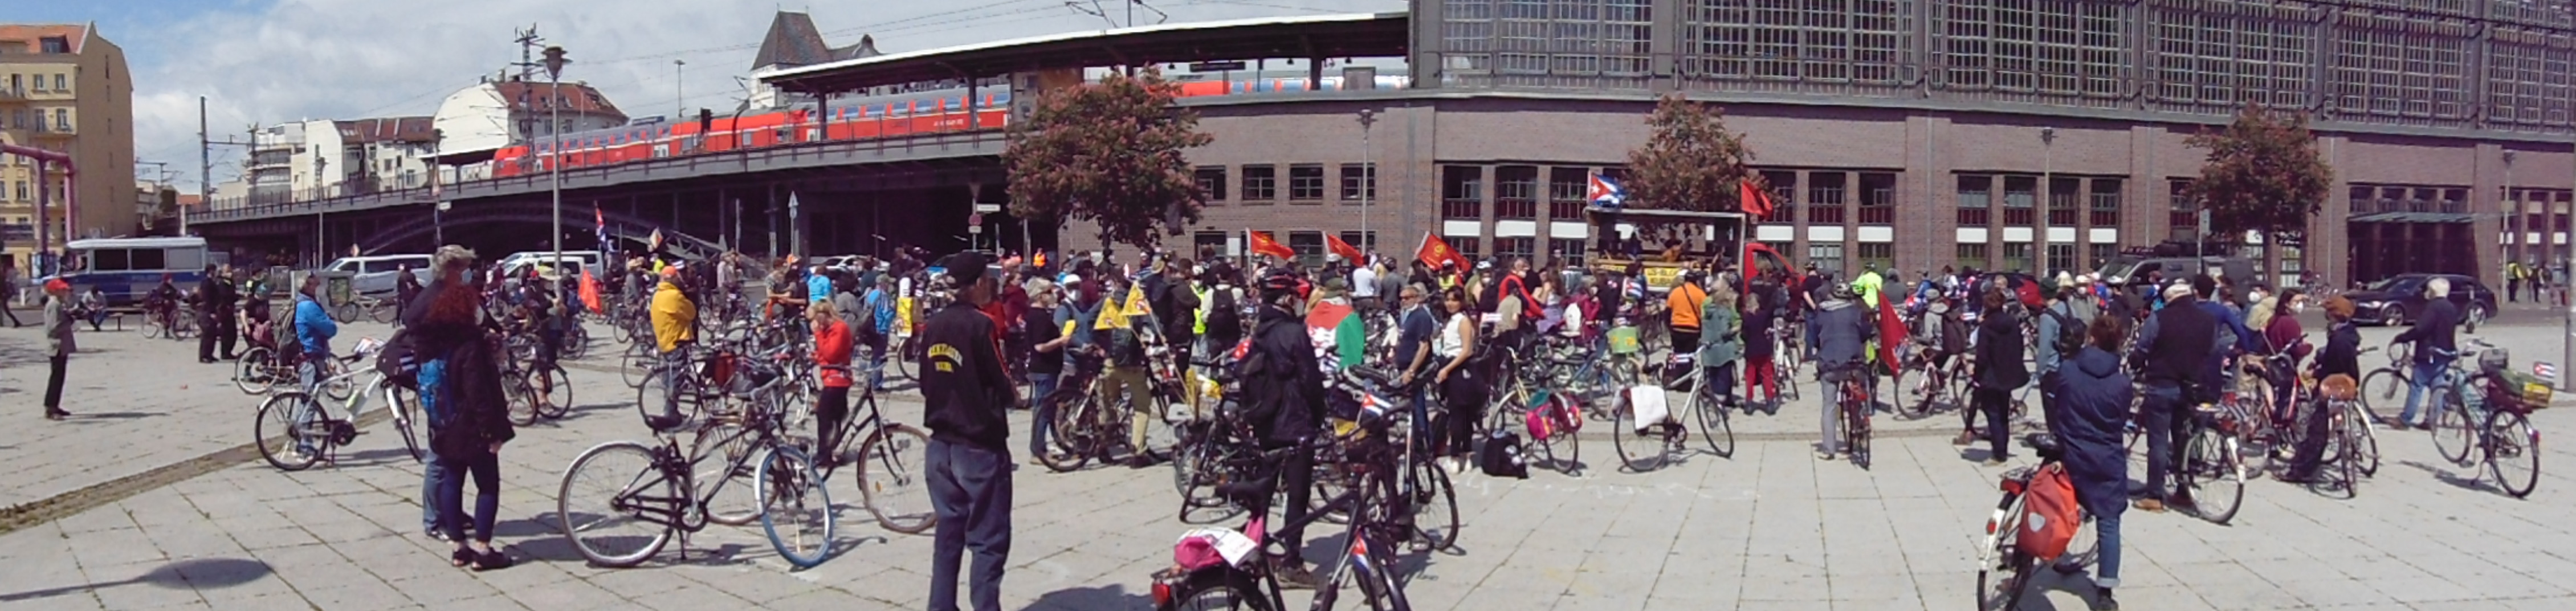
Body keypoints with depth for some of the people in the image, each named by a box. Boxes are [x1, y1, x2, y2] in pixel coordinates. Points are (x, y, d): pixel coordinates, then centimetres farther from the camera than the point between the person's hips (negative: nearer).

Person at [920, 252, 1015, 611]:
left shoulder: (933, 326, 5)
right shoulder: (980, 324, -15)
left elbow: (926, 386, 12)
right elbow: (1004, 390, -12)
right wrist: (1007, 392, 8)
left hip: (941, 445, 7)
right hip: (981, 447, -7)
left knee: (948, 533, 14)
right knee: (989, 541, -1)